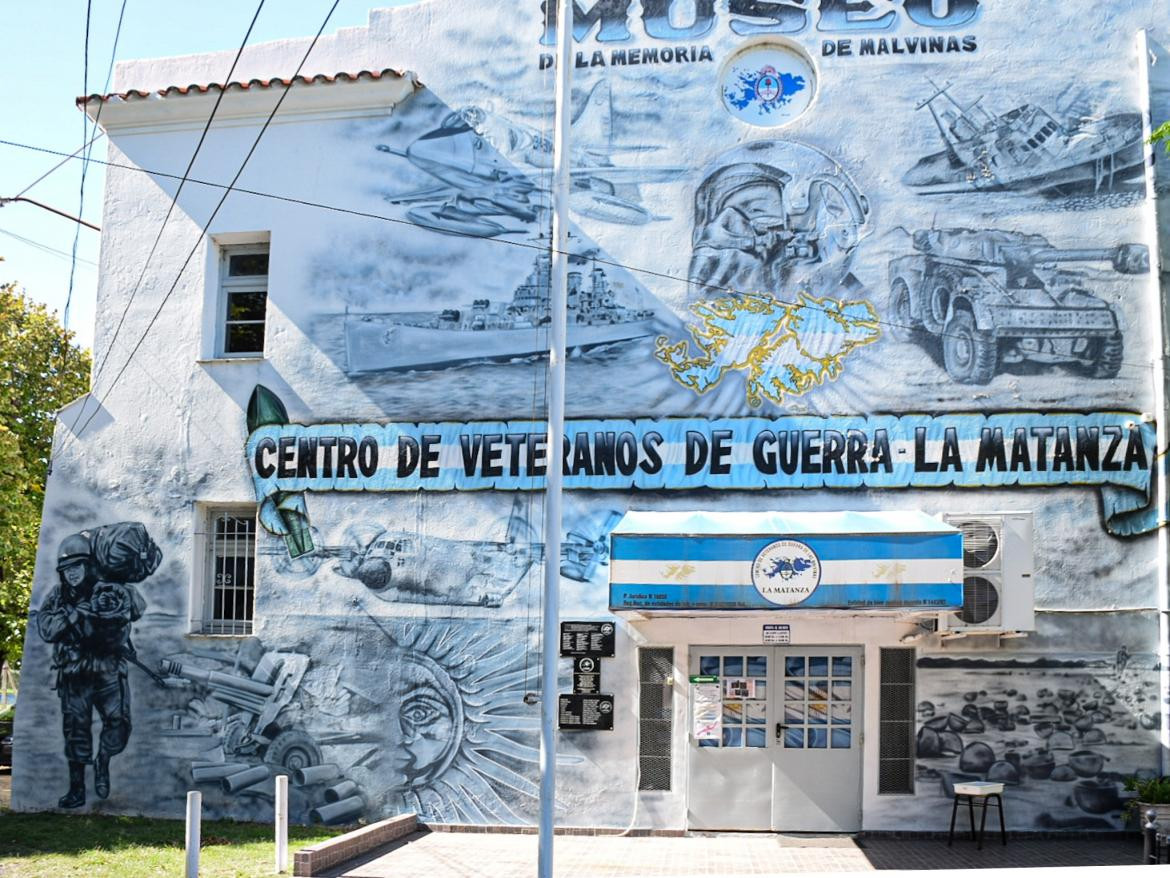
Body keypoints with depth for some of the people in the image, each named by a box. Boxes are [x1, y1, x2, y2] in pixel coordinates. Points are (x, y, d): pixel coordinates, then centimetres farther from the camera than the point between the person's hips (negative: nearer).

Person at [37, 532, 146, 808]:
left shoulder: (109, 591, -2)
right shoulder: (58, 598, 6)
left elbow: (136, 607, -17)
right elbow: (45, 628, -8)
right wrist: (76, 612, -14)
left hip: (108, 673, -2)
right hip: (74, 676, 2)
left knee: (118, 722, -12)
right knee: (75, 729, 3)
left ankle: (103, 763, 15)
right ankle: (76, 789, 11)